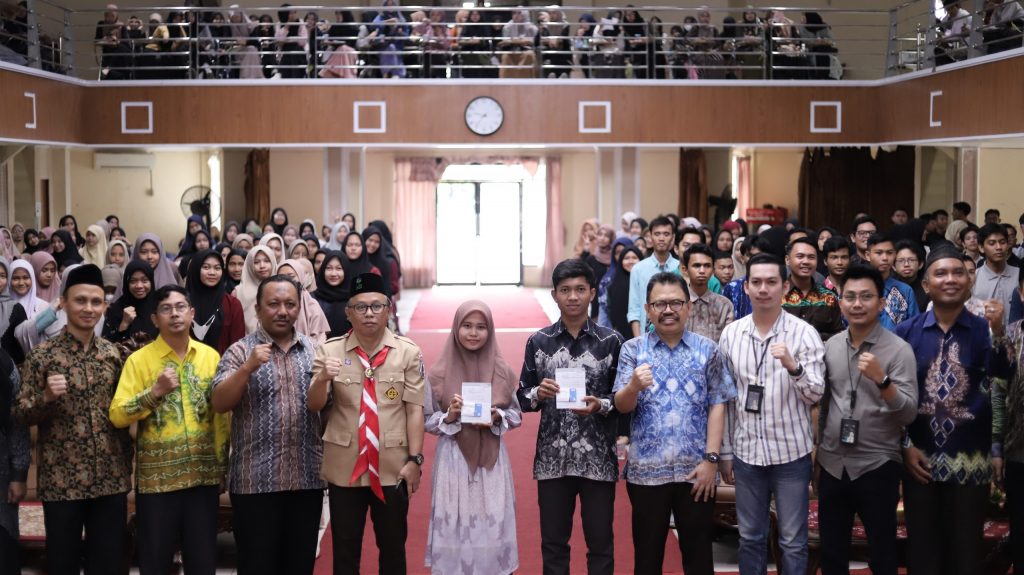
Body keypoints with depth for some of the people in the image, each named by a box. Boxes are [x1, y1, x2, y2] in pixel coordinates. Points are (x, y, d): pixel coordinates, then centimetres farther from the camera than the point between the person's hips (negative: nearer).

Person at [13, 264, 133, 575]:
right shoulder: (42, 354, -5)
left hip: (111, 478, 3)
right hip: (61, 480, -3)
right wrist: (47, 397, -24)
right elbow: (18, 414, -5)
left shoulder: (113, 354, 7)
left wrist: (127, 464, 13)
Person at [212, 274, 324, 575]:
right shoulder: (240, 351, -1)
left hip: (307, 477, 3)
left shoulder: (314, 350, 9)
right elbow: (219, 404, -12)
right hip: (256, 480, -3)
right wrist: (248, 367, -23)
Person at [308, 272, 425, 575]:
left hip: (393, 467, -1)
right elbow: (313, 406, -1)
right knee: (344, 549, 12)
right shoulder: (329, 351, 0)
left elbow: (414, 408, -4)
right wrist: (322, 380, -22)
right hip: (344, 466, 1)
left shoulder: (408, 352, -3)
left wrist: (415, 459, -9)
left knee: (393, 547, 12)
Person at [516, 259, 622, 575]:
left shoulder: (611, 341, -1)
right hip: (552, 458, 1)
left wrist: (600, 406, -18)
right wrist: (539, 394, -15)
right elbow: (522, 397, 6)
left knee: (600, 544, 7)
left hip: (598, 458, -1)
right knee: (553, 543, 11)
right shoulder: (538, 341, 3)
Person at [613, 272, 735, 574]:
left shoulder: (708, 350, 3)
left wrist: (711, 459, -8)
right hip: (646, 469, 0)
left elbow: (717, 405, 0)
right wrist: (634, 386, -27)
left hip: (696, 469, 0)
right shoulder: (632, 349, 2)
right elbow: (621, 406, -4)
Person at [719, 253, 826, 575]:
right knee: (750, 538, 14)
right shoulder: (731, 334, 1)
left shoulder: (804, 334, -8)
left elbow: (815, 395, -11)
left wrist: (793, 366, -29)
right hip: (746, 452, 3)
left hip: (791, 452, -3)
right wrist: (725, 451, 7)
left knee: (793, 541, 7)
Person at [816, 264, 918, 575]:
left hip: (877, 466, -4)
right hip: (832, 463, 5)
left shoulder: (899, 349, -11)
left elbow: (909, 414, -16)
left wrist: (881, 380, -29)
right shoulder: (831, 345, 4)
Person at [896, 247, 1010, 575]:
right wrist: (905, 446, -3)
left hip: (970, 460, 0)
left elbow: (1002, 378, -20)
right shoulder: (906, 332, 0)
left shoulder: (984, 330, 0)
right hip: (919, 458, 0)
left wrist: (998, 332, -34)